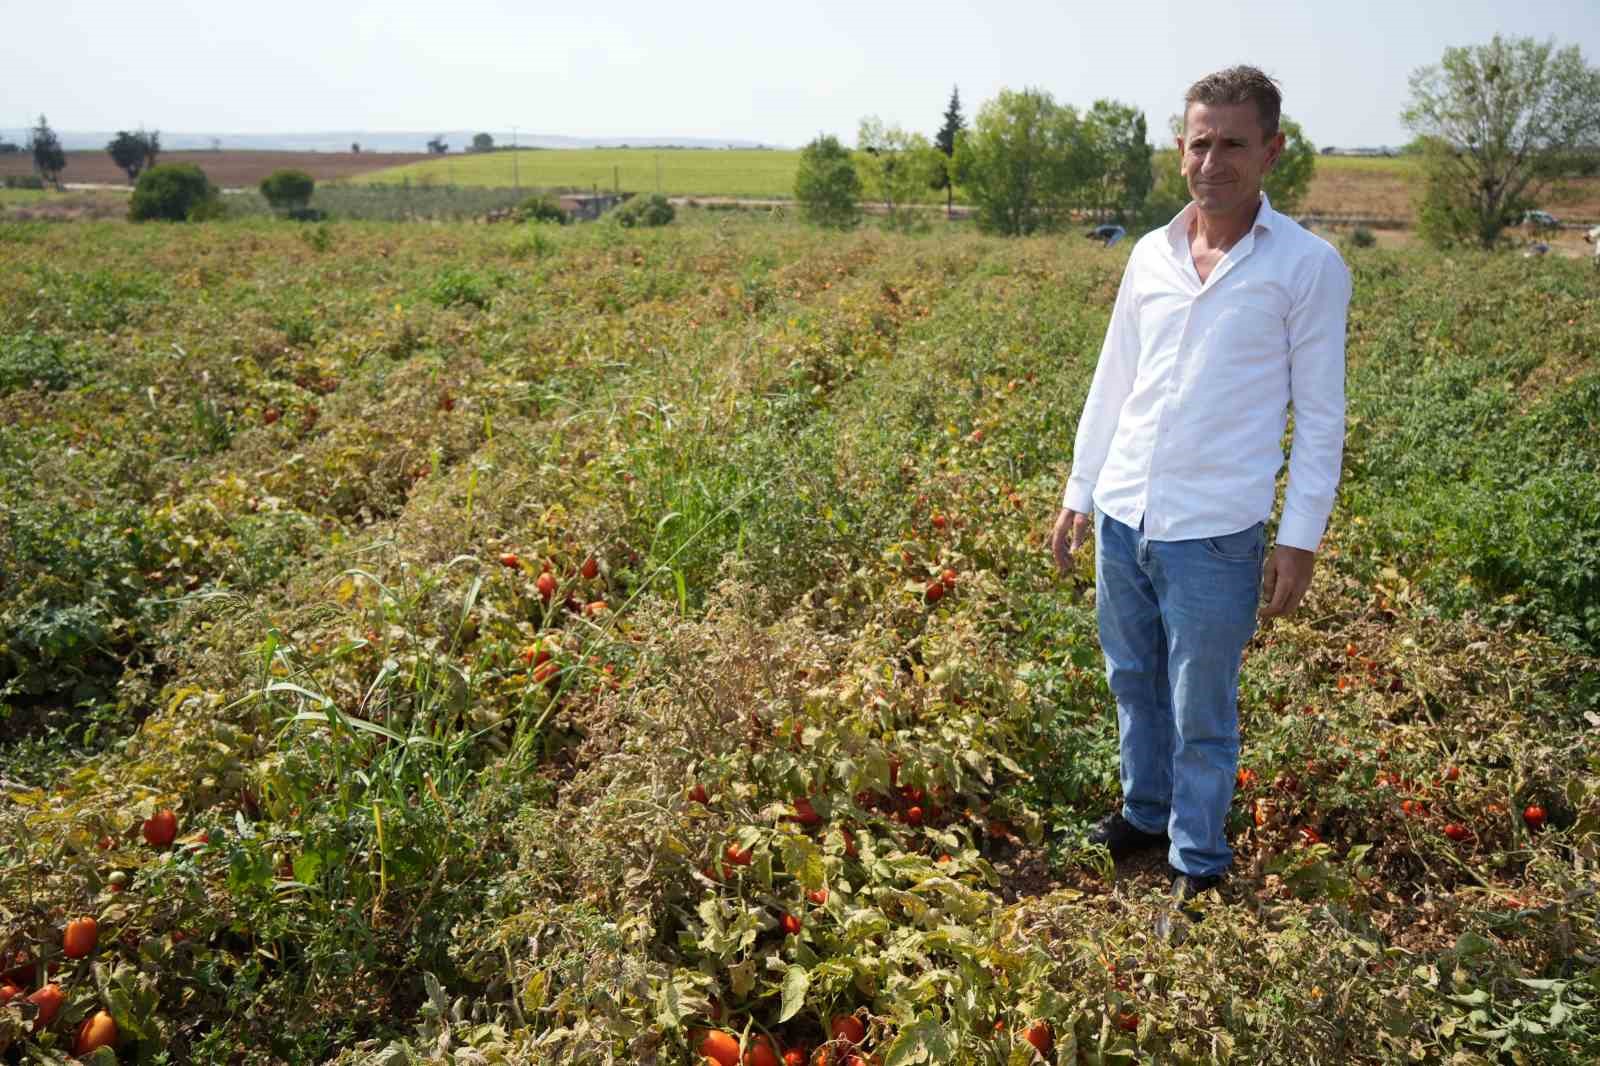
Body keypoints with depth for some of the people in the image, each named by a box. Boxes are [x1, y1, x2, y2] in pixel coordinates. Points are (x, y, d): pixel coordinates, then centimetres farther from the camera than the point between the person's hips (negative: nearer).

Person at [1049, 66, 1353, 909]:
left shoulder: (1309, 267, -6)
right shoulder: (1150, 254, 7)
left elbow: (1319, 416, -4)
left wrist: (1300, 539, -6)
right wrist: (1078, 493, 13)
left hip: (1215, 532, -5)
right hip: (1122, 516, 5)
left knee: (1202, 712, 5)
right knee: (1132, 682, 19)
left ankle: (1198, 863, 24)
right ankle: (1146, 813, 39)